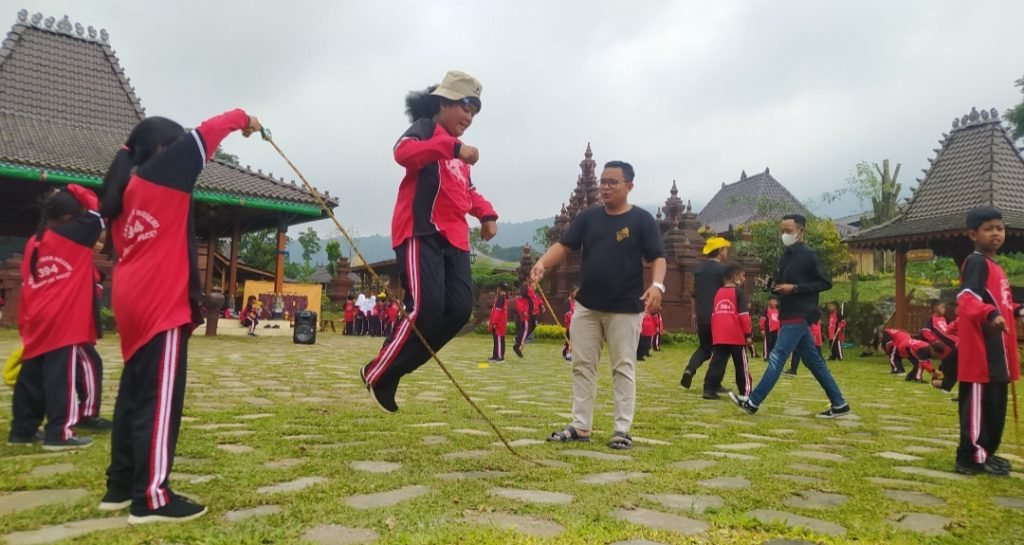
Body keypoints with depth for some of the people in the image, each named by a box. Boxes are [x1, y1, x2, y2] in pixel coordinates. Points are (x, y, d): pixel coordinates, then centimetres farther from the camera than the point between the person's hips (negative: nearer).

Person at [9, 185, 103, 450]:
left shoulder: (33, 243, 14)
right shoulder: (74, 235, -6)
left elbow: (27, 286, 15)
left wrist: (24, 326, 18)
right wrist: (75, 191, 13)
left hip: (36, 323, 7)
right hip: (63, 322, -7)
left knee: (31, 376, 13)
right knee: (61, 377, -6)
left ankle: (21, 430, 22)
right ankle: (59, 433, -5)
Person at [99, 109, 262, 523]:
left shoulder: (126, 189, 19)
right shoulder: (161, 172, -4)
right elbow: (205, 134, 0)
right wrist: (243, 118, 12)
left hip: (134, 302, 9)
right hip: (162, 303, -9)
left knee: (133, 394, 13)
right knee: (159, 399, -7)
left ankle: (120, 487, 21)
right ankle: (151, 499, -5)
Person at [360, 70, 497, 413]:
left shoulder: (460, 153, 25)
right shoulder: (426, 128, 1)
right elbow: (403, 152, -21)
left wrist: (486, 213, 15)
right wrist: (453, 147, -32)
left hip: (454, 237, 8)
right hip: (422, 232, -8)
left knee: (460, 310, -4)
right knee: (426, 309, -18)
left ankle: (390, 373, 6)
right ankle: (377, 375, 2)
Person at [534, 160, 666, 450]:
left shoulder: (642, 219, -4)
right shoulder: (588, 216, 6)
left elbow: (657, 257, -8)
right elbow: (564, 245, 0)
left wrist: (657, 284, -28)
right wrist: (542, 263, -20)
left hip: (625, 309, -4)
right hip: (586, 306, 5)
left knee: (623, 368, 3)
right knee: (582, 366, 8)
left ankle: (623, 429, 10)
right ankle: (580, 426, 18)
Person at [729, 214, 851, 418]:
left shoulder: (808, 256, -10)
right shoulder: (786, 257, 15)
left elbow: (826, 283, -13)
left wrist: (795, 288, -18)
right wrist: (774, 285, 0)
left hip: (798, 316, -9)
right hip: (791, 316, 9)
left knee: (777, 358, -10)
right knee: (813, 361, 11)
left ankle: (753, 402, -8)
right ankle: (839, 404, 17)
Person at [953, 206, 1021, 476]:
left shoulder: (995, 266, 20)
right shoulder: (976, 262, -11)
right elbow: (966, 299, -26)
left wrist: (1015, 311, 21)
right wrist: (990, 315, -39)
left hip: (997, 348, 10)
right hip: (981, 348, -10)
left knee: (996, 404, 16)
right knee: (979, 403, -7)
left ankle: (986, 453, 25)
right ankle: (972, 457, -2)